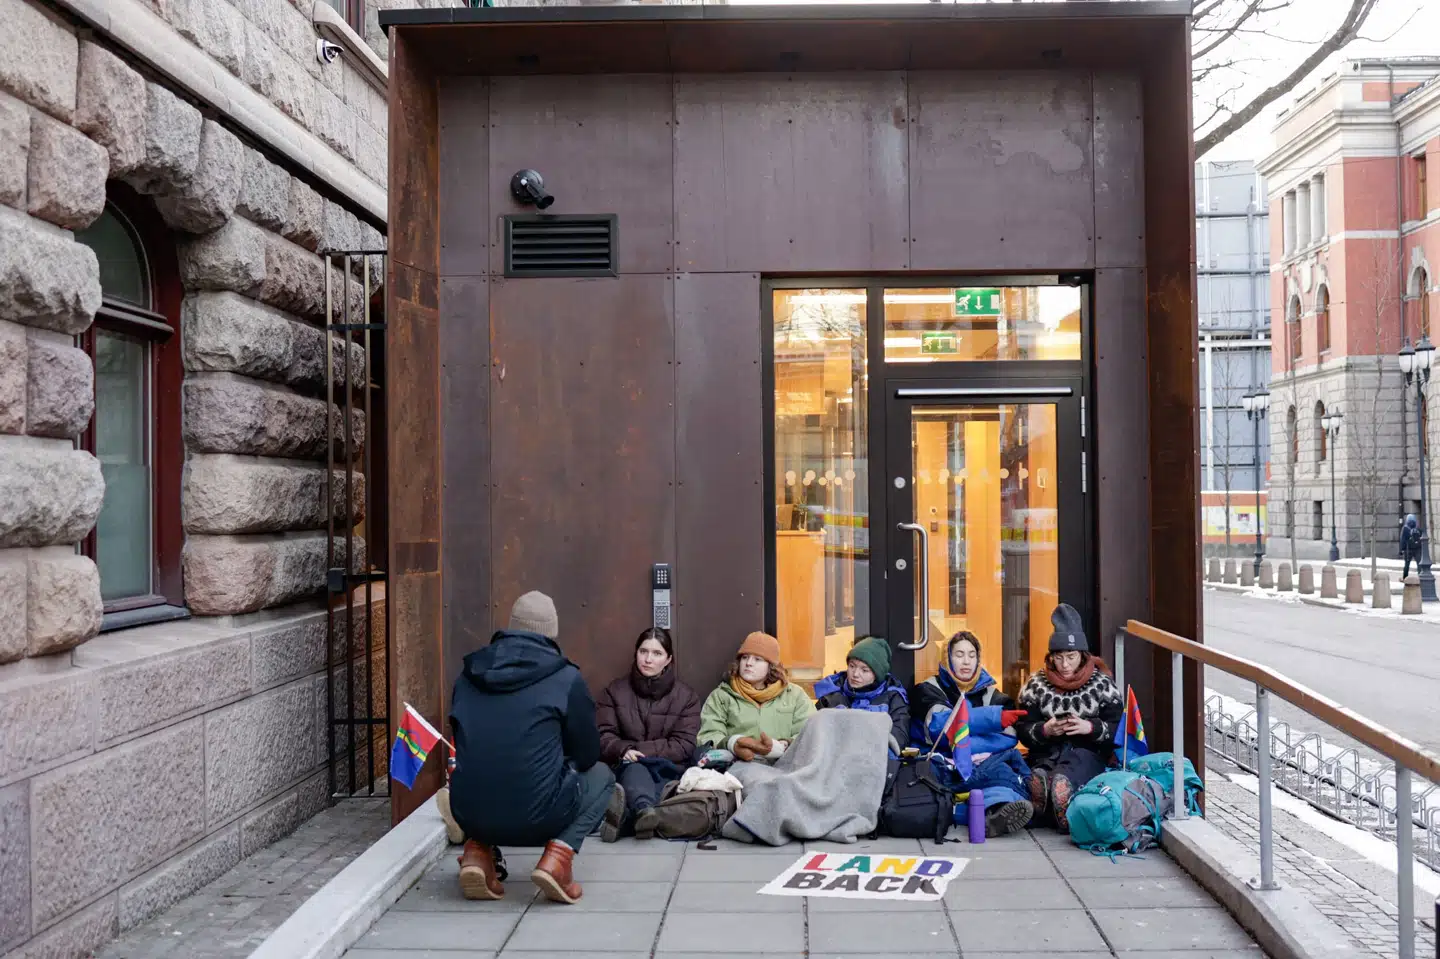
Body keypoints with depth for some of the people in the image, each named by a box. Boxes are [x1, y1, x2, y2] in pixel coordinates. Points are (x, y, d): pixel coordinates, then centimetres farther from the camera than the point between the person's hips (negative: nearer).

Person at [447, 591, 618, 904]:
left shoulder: (469, 673, 11)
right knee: (602, 776, 24)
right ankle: (559, 853, 0)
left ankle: (478, 849, 12)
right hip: (536, 817, -4)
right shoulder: (566, 678, -1)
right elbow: (588, 756, 7)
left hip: (468, 814, 4)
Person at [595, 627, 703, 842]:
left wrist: (640, 751, -13)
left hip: (667, 770, 0)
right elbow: (603, 736, 2)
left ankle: (625, 817, -68)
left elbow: (684, 746, -1)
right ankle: (644, 811, -70)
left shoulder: (686, 696, 9)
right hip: (625, 768, 0)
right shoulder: (614, 691, 12)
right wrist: (624, 750, -21)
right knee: (634, 768, -37)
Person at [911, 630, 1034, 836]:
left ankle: (999, 810, -64)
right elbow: (940, 724, -13)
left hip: (981, 765, 2)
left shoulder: (990, 693, 19)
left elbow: (1010, 735, 1)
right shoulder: (929, 690, 9)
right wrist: (994, 718, -25)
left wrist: (967, 746, -17)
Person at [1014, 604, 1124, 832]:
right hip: (1047, 753, 3)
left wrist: (1090, 727, -16)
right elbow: (1023, 730, 6)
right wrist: (1044, 729, -14)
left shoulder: (1102, 684, 8)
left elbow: (1118, 728, 2)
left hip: (1088, 753, -3)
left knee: (1063, 779, -38)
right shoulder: (1037, 685, 11)